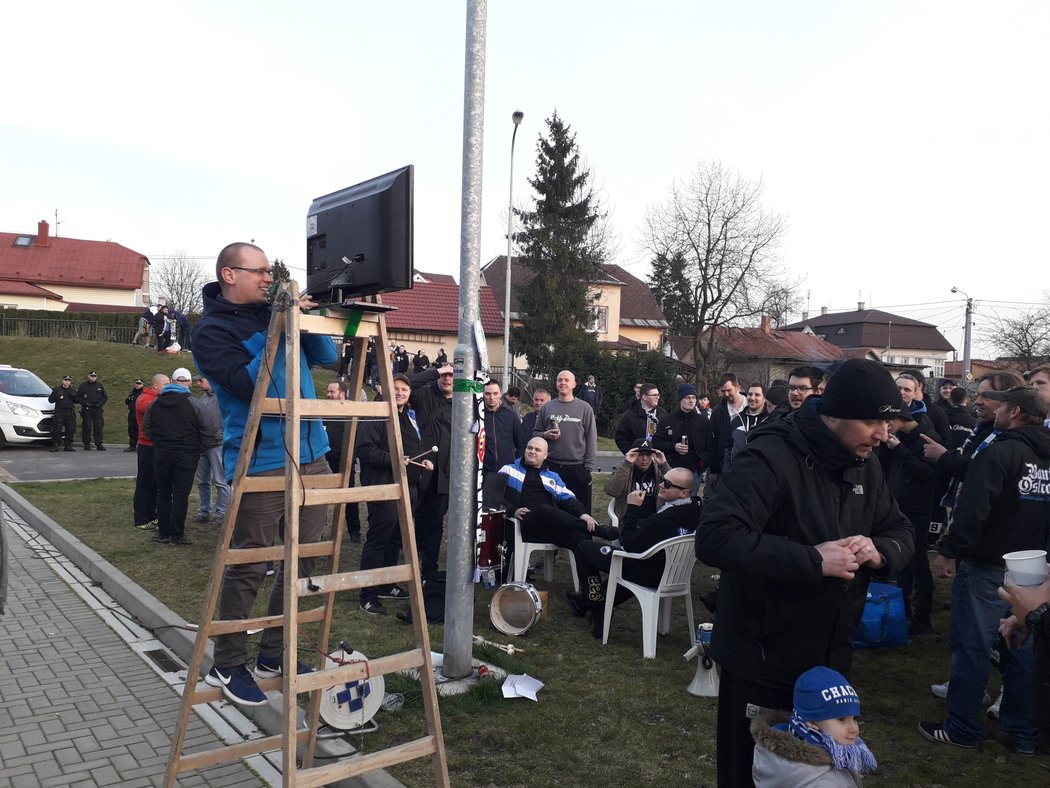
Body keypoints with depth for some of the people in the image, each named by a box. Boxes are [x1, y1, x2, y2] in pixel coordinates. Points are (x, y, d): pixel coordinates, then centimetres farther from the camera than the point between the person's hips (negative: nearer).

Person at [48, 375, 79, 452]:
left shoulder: (72, 391, 18)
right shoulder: (57, 389, 9)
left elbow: (78, 400, 11)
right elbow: (50, 400, 4)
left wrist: (74, 396, -8)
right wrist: (56, 396, -14)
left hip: (70, 413, 3)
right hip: (59, 412, -3)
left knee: (71, 429, 0)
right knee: (57, 429, -9)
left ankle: (68, 445, 8)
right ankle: (55, 445, -4)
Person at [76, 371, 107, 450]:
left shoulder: (100, 386, 14)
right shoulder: (83, 386, 6)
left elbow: (105, 397, 16)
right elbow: (78, 397, 4)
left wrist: (99, 404, -1)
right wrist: (85, 403, -10)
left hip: (97, 409, 2)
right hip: (86, 410, -2)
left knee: (98, 427, -2)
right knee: (86, 427, -2)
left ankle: (99, 444, 1)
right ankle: (87, 444, 4)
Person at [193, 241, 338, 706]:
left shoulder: (275, 312, 13)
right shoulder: (212, 332, -6)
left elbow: (328, 357, 13)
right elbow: (249, 384, -19)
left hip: (311, 457, 7)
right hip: (260, 464, -7)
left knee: (304, 560, 11)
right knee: (249, 567, 0)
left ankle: (275, 654, 26)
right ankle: (227, 665, 18)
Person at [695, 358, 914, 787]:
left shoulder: (864, 466, 4)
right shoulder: (771, 457, -23)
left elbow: (901, 532, 11)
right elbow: (715, 538, -32)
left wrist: (880, 550, -13)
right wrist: (812, 560, -33)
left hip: (830, 662, 7)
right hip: (762, 664, -7)